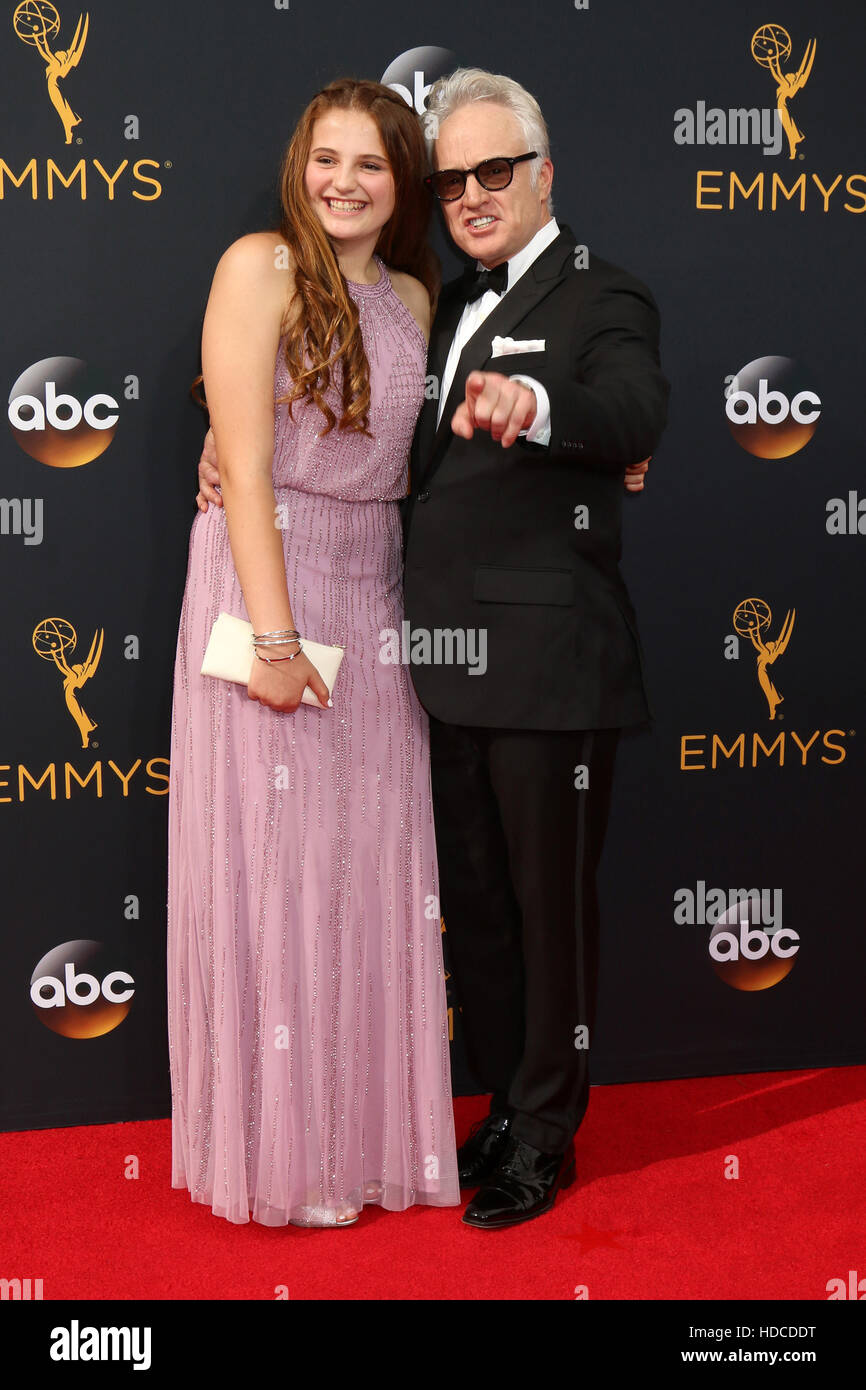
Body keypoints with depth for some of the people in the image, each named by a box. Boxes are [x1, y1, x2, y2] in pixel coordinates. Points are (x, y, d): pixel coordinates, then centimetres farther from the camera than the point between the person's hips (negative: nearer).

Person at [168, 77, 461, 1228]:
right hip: (267, 583, -6)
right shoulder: (261, 267, -6)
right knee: (274, 868, 1)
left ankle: (368, 1128, 22)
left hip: (375, 598, 6)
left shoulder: (412, 297, 13)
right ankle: (280, 1149, 13)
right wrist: (274, 636, -18)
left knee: (372, 863, 9)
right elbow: (245, 466, -12)